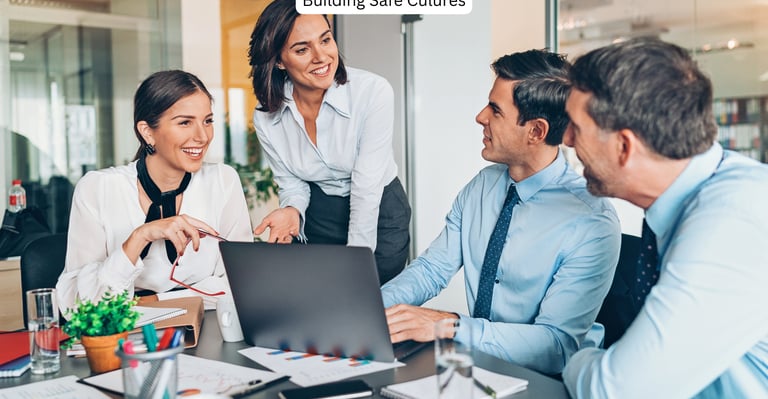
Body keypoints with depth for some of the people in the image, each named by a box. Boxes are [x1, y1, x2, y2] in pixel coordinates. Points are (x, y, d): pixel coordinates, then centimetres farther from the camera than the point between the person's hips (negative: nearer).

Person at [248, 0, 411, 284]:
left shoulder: (373, 92, -24)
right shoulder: (266, 117, -12)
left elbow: (367, 189, -23)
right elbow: (291, 183, 0)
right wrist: (292, 211, -23)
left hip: (378, 217, -2)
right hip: (315, 221, 3)